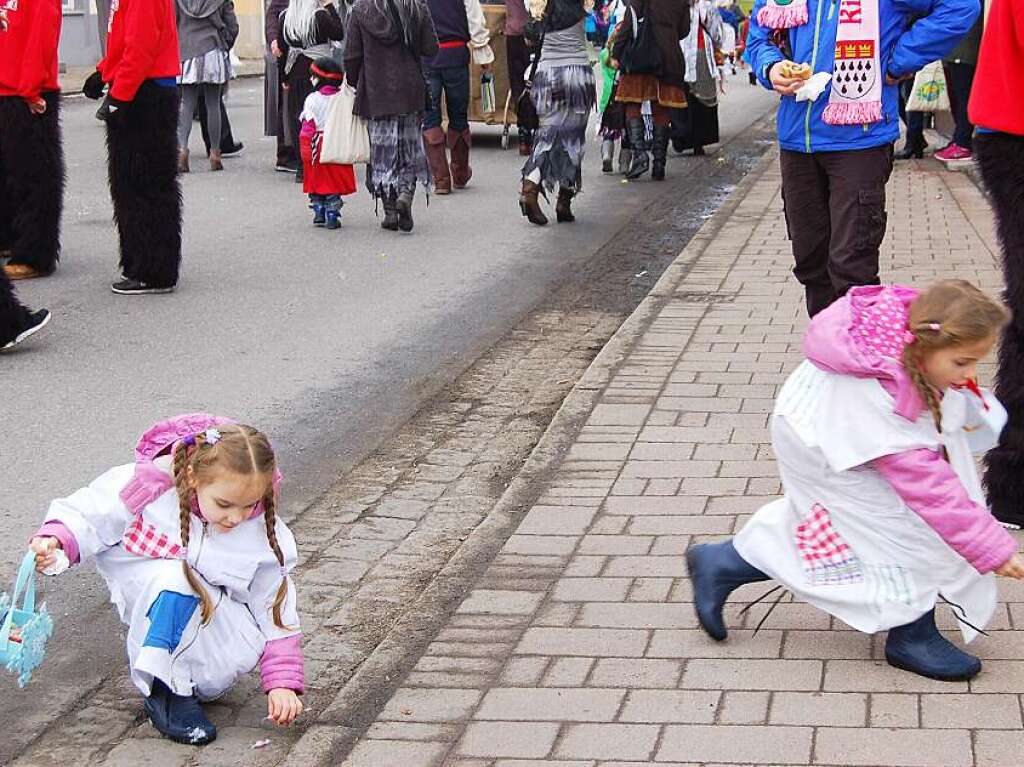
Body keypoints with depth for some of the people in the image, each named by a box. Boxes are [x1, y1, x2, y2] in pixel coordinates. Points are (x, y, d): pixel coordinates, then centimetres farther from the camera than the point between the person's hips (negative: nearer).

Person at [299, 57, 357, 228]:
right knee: (334, 184, 4)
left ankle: (319, 213, 13)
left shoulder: (312, 99, -5)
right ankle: (332, 216, 1)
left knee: (316, 181, 13)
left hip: (317, 145, -1)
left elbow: (308, 126, -2)